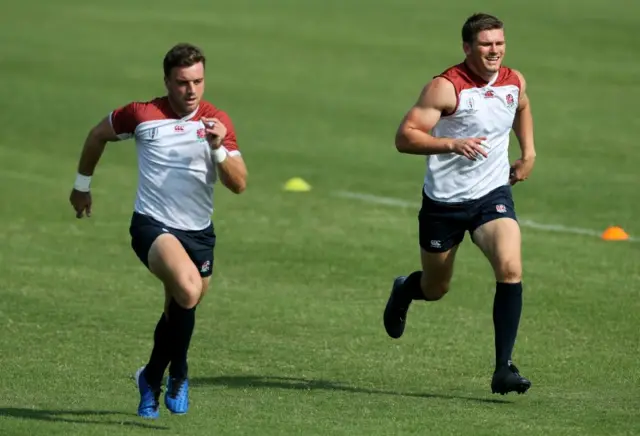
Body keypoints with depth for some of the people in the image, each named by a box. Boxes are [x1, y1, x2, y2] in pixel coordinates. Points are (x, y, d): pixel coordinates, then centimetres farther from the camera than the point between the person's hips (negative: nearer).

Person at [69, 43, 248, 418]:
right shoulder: (141, 115, -4)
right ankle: (178, 373, -10)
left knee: (180, 310, 13)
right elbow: (99, 135, 16)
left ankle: (152, 379, 41)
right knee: (188, 288, -29)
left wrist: (219, 148, -25)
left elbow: (239, 184, -8)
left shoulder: (217, 122, -1)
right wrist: (83, 184, 23)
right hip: (152, 225, -4)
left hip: (199, 231, 4)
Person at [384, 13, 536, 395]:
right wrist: (452, 143, -36)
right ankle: (404, 291, 52)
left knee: (511, 269, -22)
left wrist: (529, 153, 16)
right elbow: (405, 137, -23)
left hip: (493, 194, 3)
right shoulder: (446, 87, -18)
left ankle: (504, 368, -18)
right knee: (435, 289, 13)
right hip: (444, 200, -3)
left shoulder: (514, 82, 1)